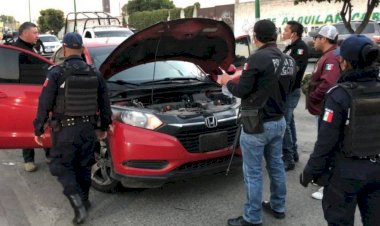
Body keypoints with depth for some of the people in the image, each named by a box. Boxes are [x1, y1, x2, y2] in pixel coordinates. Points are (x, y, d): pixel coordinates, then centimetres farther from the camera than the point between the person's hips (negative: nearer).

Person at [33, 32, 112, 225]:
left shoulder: (56, 73, -11)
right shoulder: (94, 73, 3)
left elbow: (44, 104, -10)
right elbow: (104, 103, 9)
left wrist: (38, 130, 0)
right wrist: (104, 127, 20)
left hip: (64, 129, -4)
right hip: (87, 128, 4)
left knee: (62, 167, 7)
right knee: (84, 167, 18)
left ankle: (78, 204, -7)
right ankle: (83, 201, 30)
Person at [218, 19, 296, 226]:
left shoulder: (257, 58, -19)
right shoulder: (289, 61, 6)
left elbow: (241, 91, -15)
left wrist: (227, 81, 4)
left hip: (257, 124, -8)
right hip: (279, 122, 8)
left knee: (253, 172, 2)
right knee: (276, 165, 20)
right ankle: (278, 207, 35)